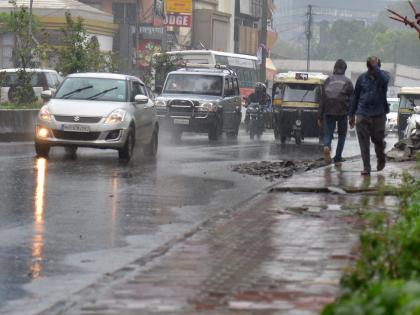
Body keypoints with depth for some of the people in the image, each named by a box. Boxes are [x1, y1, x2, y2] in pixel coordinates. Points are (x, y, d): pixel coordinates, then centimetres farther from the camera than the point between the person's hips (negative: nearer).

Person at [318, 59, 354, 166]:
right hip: (342, 112, -1)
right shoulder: (347, 82, 1)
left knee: (328, 134, 6)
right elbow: (352, 100, -2)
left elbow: (323, 100, 4)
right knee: (342, 135, 12)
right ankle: (338, 159, 8)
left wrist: (320, 117, 7)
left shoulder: (328, 81, 5)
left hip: (329, 113, 1)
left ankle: (326, 146, -27)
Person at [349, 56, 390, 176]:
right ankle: (366, 167, 1)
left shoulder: (383, 75, 1)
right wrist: (352, 115, 13)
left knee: (378, 139, 7)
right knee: (364, 142, -4)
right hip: (362, 115, 1)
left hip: (379, 115, -1)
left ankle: (381, 159, 35)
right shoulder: (362, 78, 6)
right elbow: (355, 97, 13)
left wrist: (375, 67, -25)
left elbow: (384, 80, -27)